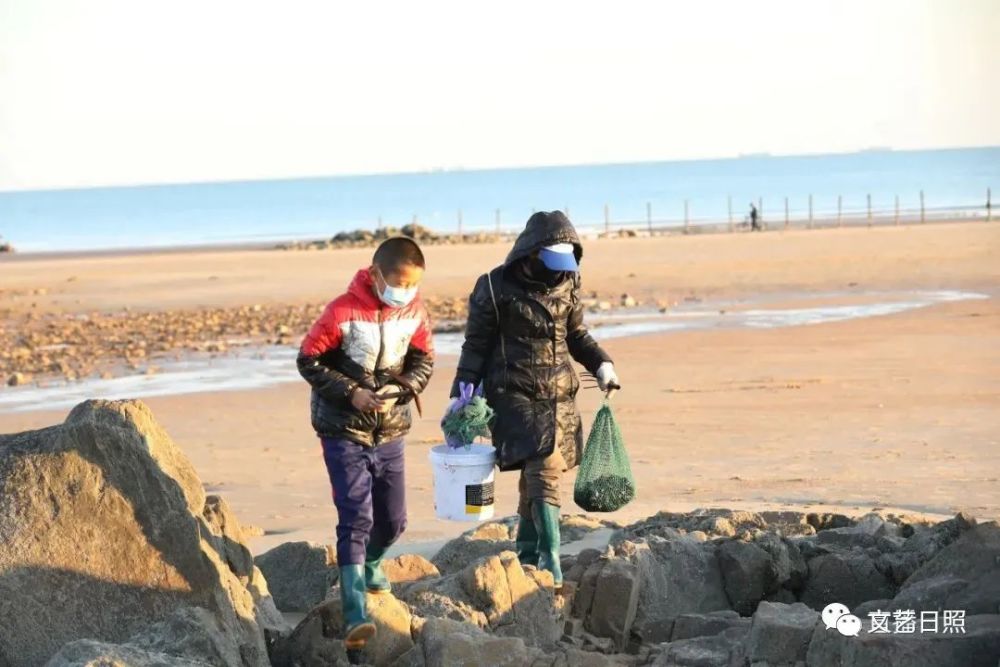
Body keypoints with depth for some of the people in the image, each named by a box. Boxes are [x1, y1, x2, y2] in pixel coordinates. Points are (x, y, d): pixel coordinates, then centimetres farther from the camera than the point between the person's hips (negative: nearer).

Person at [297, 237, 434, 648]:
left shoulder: (414, 312, -3)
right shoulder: (343, 312, -18)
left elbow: (423, 360, 6)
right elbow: (309, 361, -12)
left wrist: (403, 387, -14)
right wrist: (351, 393, -20)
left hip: (390, 432, 5)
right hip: (344, 432, -5)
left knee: (392, 520, 13)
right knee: (355, 518, -14)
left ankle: (369, 565, 47)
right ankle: (354, 615, -16)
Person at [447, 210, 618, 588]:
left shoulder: (568, 283, 8)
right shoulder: (496, 287, -7)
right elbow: (476, 345, 0)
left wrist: (601, 364, 6)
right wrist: (462, 394, -4)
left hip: (560, 396, 5)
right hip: (515, 395, -5)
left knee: (539, 474, 8)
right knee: (544, 472, -16)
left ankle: (527, 557, 23)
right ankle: (550, 565, -17)